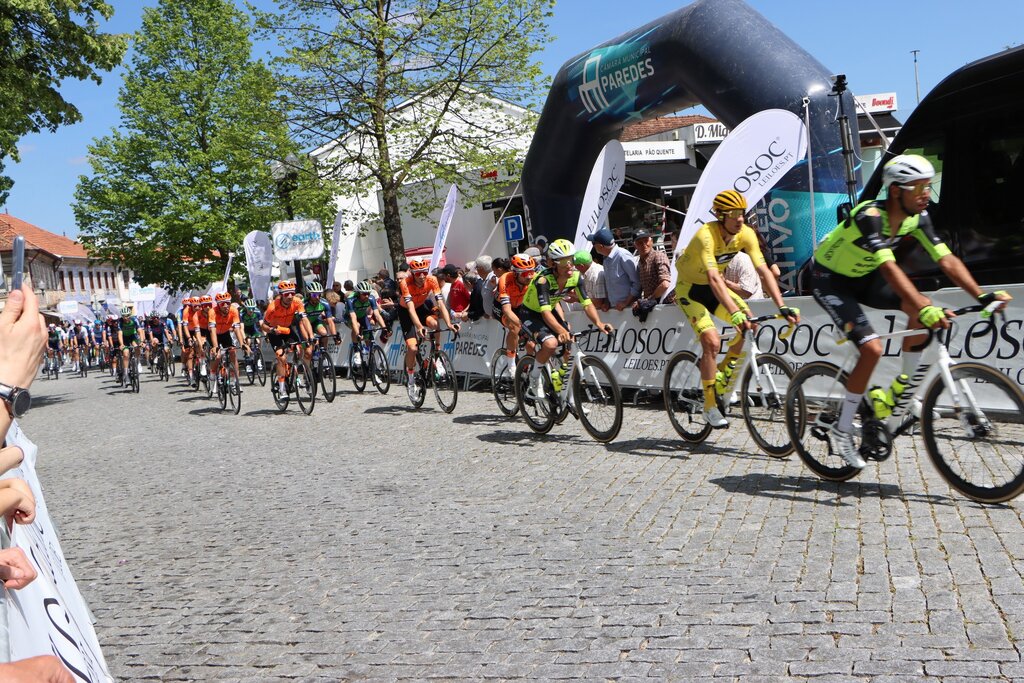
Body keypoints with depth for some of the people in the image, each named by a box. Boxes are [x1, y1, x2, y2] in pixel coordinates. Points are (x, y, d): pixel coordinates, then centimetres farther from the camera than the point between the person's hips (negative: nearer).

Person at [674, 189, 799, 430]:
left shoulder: (746, 234, -16)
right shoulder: (706, 235, -33)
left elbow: (763, 270, -20)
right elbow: (713, 278, -45)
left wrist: (782, 306, -32)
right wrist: (735, 313, -55)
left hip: (713, 288, 6)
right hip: (690, 289, -6)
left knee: (750, 325, -12)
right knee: (712, 341, -21)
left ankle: (723, 373, 11)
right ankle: (710, 406, -8)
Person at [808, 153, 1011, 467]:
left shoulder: (917, 217, -10)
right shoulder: (870, 216, -32)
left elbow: (947, 259, -13)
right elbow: (890, 268, -43)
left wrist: (983, 295, -25)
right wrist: (925, 308, -53)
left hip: (862, 276, 7)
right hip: (830, 279, -7)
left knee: (926, 311, -15)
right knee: (872, 348, -21)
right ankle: (841, 430, -7)